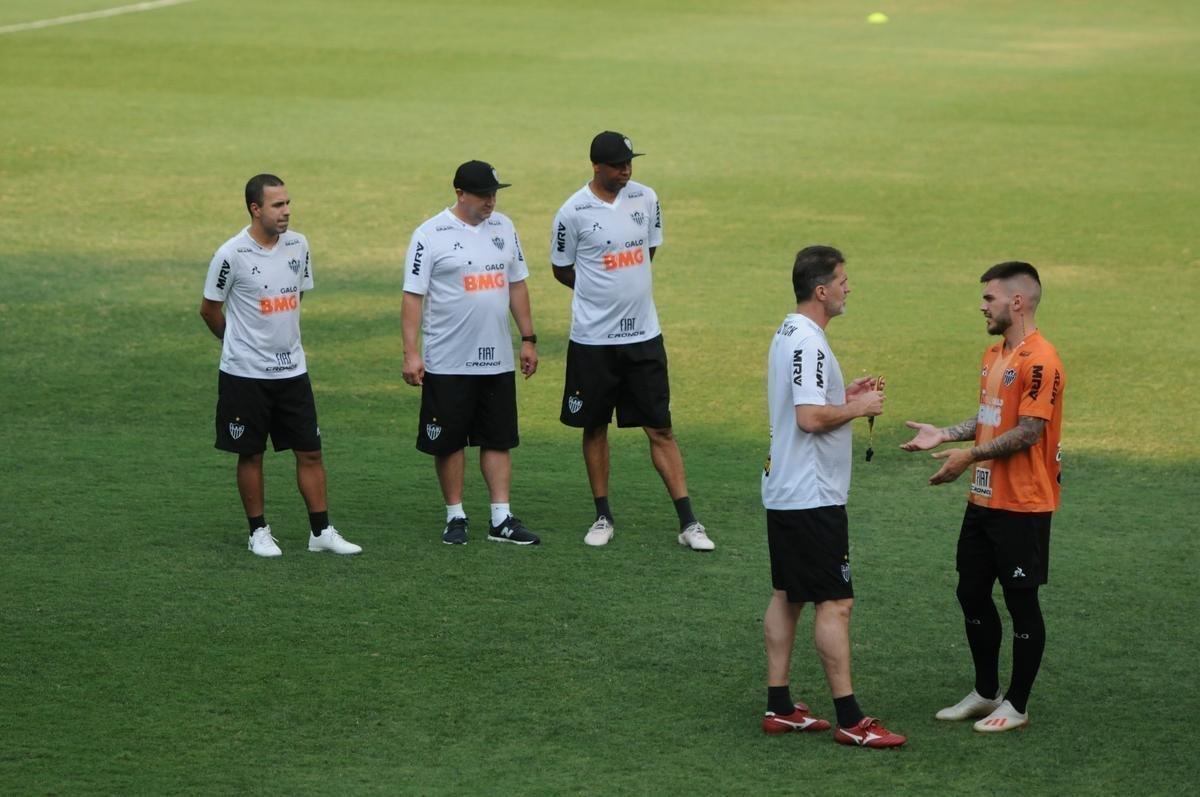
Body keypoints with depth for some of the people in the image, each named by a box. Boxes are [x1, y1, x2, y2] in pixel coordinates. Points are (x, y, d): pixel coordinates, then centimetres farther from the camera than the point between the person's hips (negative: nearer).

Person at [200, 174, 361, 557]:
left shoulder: (298, 245, 1)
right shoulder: (232, 255, -14)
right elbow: (209, 309, -1)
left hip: (292, 369, 5)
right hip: (245, 372, -4)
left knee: (310, 451, 5)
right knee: (251, 454, 6)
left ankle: (321, 531, 12)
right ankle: (258, 532, 17)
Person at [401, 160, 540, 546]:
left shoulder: (503, 227, 8)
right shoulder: (430, 235, -9)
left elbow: (516, 285, 16)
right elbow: (413, 295, -10)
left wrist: (528, 339, 13)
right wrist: (411, 352, -16)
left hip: (497, 359, 5)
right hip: (447, 362, -5)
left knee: (499, 439, 6)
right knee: (449, 441, 3)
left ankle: (501, 520, 10)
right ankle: (455, 517, 14)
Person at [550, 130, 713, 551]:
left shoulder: (646, 198, 2)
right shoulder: (574, 212, -10)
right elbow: (562, 270, 3)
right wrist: (604, 292, 6)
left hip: (643, 334, 2)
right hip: (593, 338, -2)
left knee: (660, 428, 2)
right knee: (595, 427, 8)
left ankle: (688, 522, 0)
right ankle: (603, 516, 20)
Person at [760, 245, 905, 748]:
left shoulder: (789, 333, 12)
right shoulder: (809, 342, -20)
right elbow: (810, 417, -27)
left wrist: (844, 395, 12)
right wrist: (859, 408, -13)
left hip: (785, 492, 11)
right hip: (813, 498, -11)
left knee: (788, 596, 13)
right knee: (834, 602, -7)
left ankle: (779, 707, 17)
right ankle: (849, 720, -4)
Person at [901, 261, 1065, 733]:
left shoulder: (1039, 361, -18)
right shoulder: (994, 356, 13)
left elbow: (1028, 432, -22)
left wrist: (970, 456, -20)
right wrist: (945, 435, 8)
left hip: (1021, 507, -9)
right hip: (983, 500, 9)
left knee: (1021, 602, 2)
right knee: (972, 593, 14)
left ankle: (1017, 706, 11)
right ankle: (985, 693, 27)